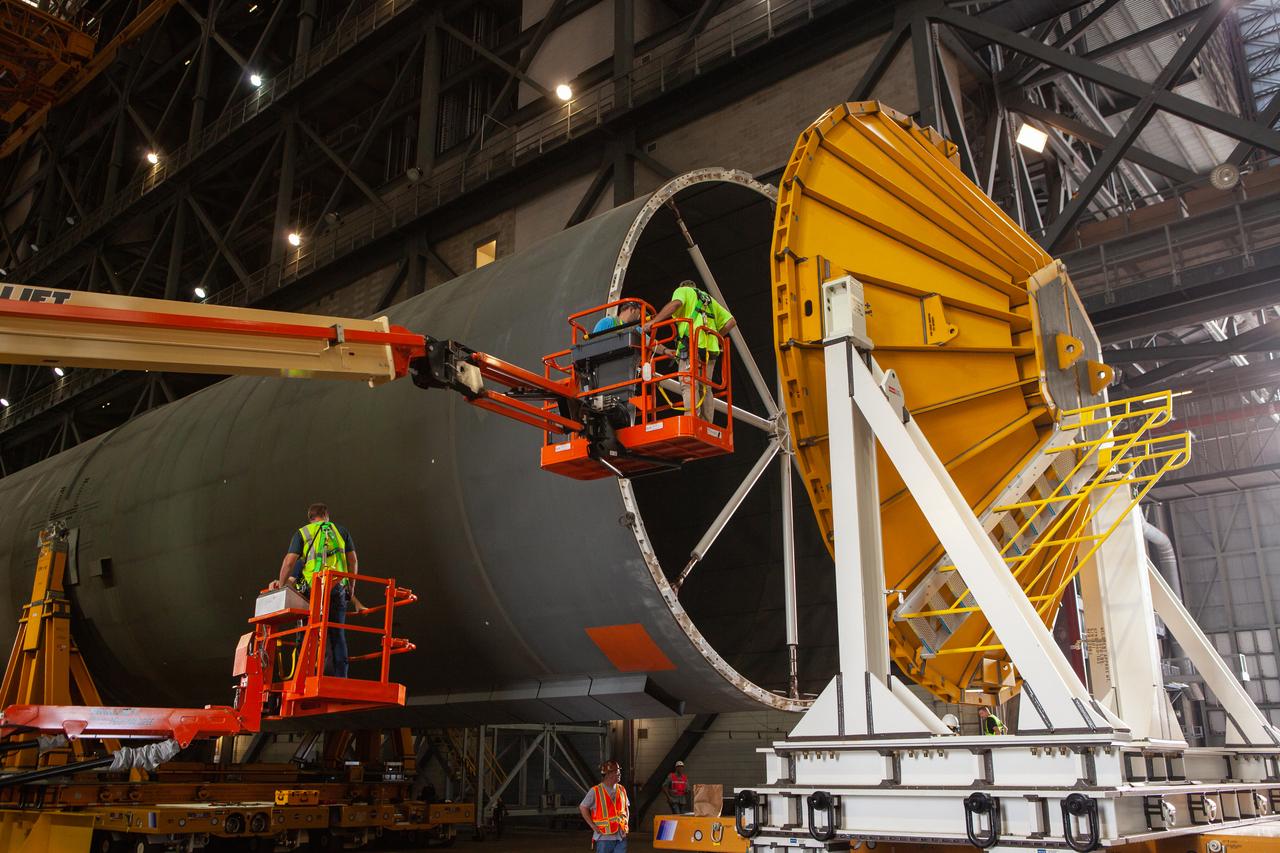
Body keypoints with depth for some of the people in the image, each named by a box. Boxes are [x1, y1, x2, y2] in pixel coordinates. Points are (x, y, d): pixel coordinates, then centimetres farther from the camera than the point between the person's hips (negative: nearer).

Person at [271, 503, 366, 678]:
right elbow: (353, 560, 13)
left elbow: (289, 562, 1)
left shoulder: (302, 533, 12)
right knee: (338, 634, 6)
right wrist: (351, 588, 20)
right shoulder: (341, 531, 16)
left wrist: (281, 586, 11)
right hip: (338, 588, 1)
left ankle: (327, 672, -8)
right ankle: (340, 678, 2)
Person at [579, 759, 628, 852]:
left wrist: (626, 823, 7)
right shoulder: (595, 791, -7)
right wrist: (593, 826, -7)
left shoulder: (622, 790, 8)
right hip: (604, 837, -4)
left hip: (621, 836, 4)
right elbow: (583, 808, -4)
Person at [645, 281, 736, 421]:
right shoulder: (709, 300, 34)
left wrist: (653, 321, -11)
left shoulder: (683, 291, 17)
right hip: (710, 347, 6)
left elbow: (675, 304, -8)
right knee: (705, 389, 6)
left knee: (689, 385, -15)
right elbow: (731, 321, 25)